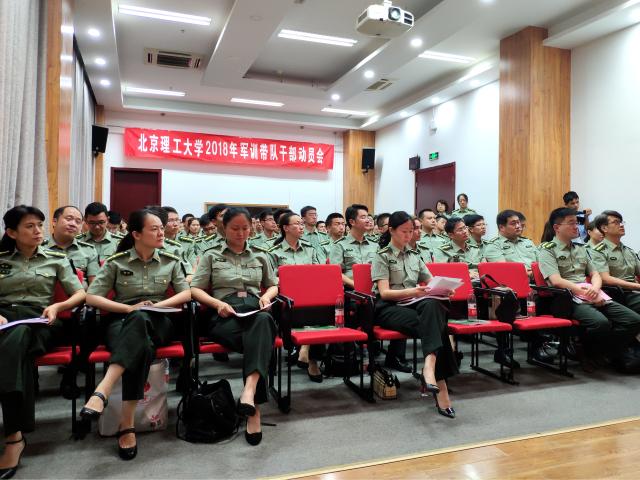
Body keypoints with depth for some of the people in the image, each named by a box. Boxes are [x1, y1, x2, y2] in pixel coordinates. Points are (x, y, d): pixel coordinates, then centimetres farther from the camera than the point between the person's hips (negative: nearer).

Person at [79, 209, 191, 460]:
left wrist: (158, 304, -11)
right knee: (142, 347, -39)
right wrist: (130, 307, -13)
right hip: (122, 320, 0)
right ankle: (127, 424, -43)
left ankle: (102, 391, -51)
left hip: (157, 321, 1)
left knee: (139, 320, -40)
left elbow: (186, 293, 6)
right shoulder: (116, 262, 4)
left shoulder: (171, 261, 11)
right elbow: (91, 297, -1)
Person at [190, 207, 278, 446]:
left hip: (255, 311, 2)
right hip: (224, 314, -1)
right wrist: (217, 303, -10)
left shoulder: (260, 257, 24)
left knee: (264, 321, -39)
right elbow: (195, 290, 10)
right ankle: (254, 406, -32)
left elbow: (273, 285, 30)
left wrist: (266, 296, 6)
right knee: (260, 341, -35)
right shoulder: (211, 256, 16)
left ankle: (249, 391, -54)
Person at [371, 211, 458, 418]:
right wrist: (412, 292, -26)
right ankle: (439, 384, -37)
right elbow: (384, 292, -8)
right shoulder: (382, 256, 4)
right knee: (433, 324, -33)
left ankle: (429, 367, -45)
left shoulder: (414, 256, 22)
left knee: (432, 306, -34)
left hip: (414, 304, 4)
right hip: (389, 308, -4)